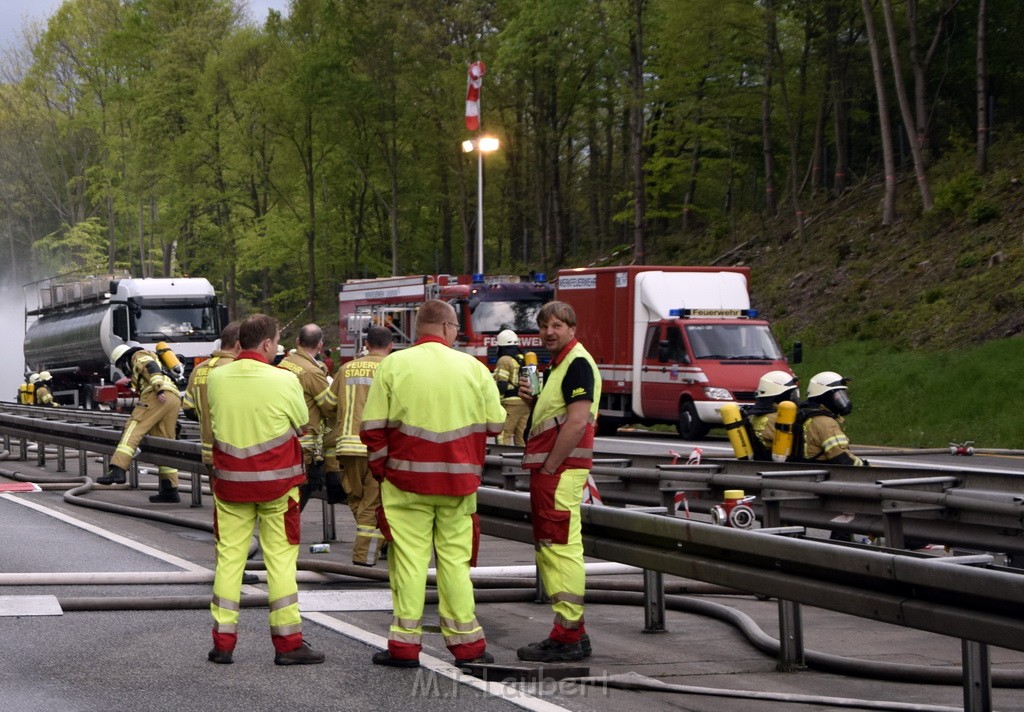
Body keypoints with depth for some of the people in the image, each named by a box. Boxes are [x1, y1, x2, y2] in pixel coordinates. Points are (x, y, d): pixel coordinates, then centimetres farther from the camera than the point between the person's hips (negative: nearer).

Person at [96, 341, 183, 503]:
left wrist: (159, 388, -23)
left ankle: (118, 470, -30)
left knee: (133, 430, -15)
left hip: (159, 397, -9)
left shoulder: (139, 356, 14)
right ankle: (170, 489, 6)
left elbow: (151, 368, -8)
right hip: (175, 399, 9)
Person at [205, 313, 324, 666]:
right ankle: (288, 643, 6)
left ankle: (223, 641, 9)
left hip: (230, 480, 3)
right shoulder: (283, 380, -13)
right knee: (281, 559, 3)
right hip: (277, 482, -3)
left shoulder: (215, 378, -3)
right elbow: (301, 422, 1)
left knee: (229, 557, 9)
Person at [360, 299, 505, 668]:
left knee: (409, 559, 3)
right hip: (459, 482, 1)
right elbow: (495, 424, 5)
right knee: (455, 559, 9)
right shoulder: (473, 368, 1)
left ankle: (405, 643, 3)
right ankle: (466, 643, 11)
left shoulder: (393, 365, -3)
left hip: (407, 478, -1)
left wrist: (381, 468, 6)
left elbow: (372, 428, -5)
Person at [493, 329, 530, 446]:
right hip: (527, 403, 7)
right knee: (522, 435, 10)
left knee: (504, 434, -6)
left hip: (511, 403, -7)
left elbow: (501, 385, -13)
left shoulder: (505, 360, -6)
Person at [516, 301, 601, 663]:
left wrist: (549, 468, -19)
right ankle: (574, 633, 19)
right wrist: (533, 398, 9)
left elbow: (577, 422, -21)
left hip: (561, 470, -11)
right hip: (549, 471, 11)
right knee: (549, 550, 14)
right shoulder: (559, 364, 20)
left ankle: (567, 637, -11)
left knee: (560, 549, -11)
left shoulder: (578, 363, -13)